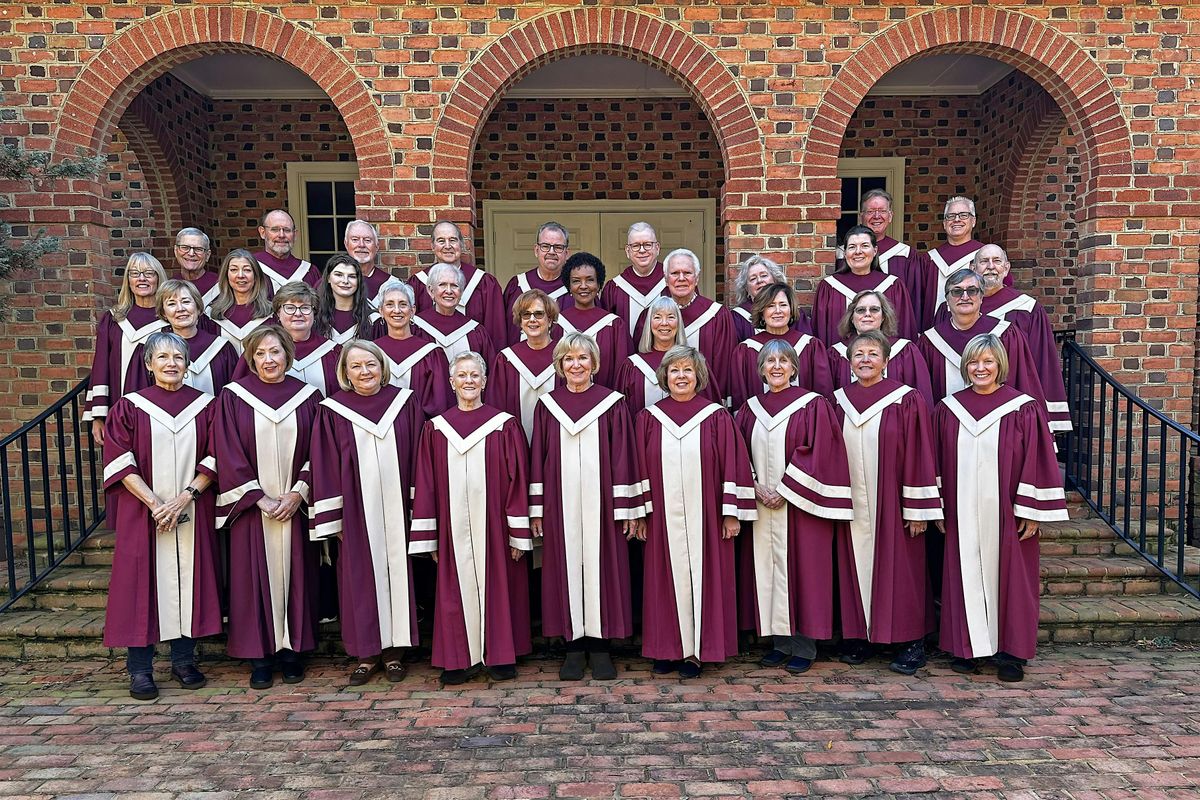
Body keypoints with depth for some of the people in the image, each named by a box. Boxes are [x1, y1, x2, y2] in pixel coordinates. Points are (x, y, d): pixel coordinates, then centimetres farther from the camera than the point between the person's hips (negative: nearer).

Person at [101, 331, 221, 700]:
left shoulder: (205, 405, 6)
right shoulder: (130, 407, 2)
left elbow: (215, 458, 1)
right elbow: (120, 462, -4)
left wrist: (186, 496, -12)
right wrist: (155, 504, -14)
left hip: (193, 512, 1)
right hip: (142, 513, -1)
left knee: (189, 581, 5)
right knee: (143, 584, 0)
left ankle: (184, 660, 18)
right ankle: (140, 670, 10)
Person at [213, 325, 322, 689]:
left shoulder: (308, 396, 3)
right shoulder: (234, 397, 0)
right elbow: (229, 455, -4)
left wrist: (297, 494, -9)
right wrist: (261, 499, -10)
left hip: (296, 505, 1)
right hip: (251, 507, -1)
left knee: (295, 574, 6)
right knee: (255, 577, 3)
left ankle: (292, 650, 18)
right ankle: (260, 656, 14)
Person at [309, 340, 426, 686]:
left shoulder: (405, 403, 3)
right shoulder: (333, 411, 0)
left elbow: (418, 457, 4)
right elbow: (326, 469, 2)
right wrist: (334, 518, -1)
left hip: (397, 510, 1)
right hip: (357, 512, -1)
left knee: (398, 573, 6)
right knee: (363, 577, 5)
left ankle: (395, 649, 19)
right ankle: (367, 653, 18)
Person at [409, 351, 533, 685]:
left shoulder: (504, 425, -2)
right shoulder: (436, 428, 5)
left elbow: (517, 480, -3)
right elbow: (427, 485, 6)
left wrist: (519, 533, -5)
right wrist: (429, 537, 3)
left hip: (493, 525, -1)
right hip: (454, 529, 2)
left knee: (496, 585, 6)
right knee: (457, 588, 7)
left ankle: (500, 656, 21)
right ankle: (460, 659, 19)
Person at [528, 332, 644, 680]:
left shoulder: (612, 404, 1)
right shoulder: (547, 405, 6)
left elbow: (623, 457, 0)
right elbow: (538, 459, 7)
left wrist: (629, 509, -3)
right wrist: (536, 509, 2)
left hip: (600, 501, -1)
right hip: (561, 505, 1)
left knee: (601, 566, 3)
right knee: (566, 567, 5)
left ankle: (600, 645, 16)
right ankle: (574, 645, 17)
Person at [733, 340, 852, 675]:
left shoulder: (813, 405, -3)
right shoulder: (751, 408, 10)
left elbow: (817, 453, -10)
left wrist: (785, 491, -13)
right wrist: (755, 487, -6)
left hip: (798, 505, -4)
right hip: (761, 505, 4)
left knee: (800, 569, 0)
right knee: (767, 569, 6)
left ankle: (804, 647, 11)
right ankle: (779, 641, 19)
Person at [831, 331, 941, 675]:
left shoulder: (907, 401, -5)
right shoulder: (839, 401, 7)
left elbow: (919, 455, -7)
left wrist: (918, 509, -10)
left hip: (892, 504, -4)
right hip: (852, 505, 4)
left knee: (898, 567, 2)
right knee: (856, 567, 9)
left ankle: (910, 641, 14)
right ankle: (861, 635, 21)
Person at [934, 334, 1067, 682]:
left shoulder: (1023, 410, -4)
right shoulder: (949, 409, 5)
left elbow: (1036, 461, -5)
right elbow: (941, 462, 9)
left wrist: (1031, 511, -9)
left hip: (1006, 513, -2)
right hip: (963, 514, 2)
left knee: (1008, 576, 4)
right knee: (967, 575, 6)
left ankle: (1011, 652, 16)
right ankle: (969, 646, 18)